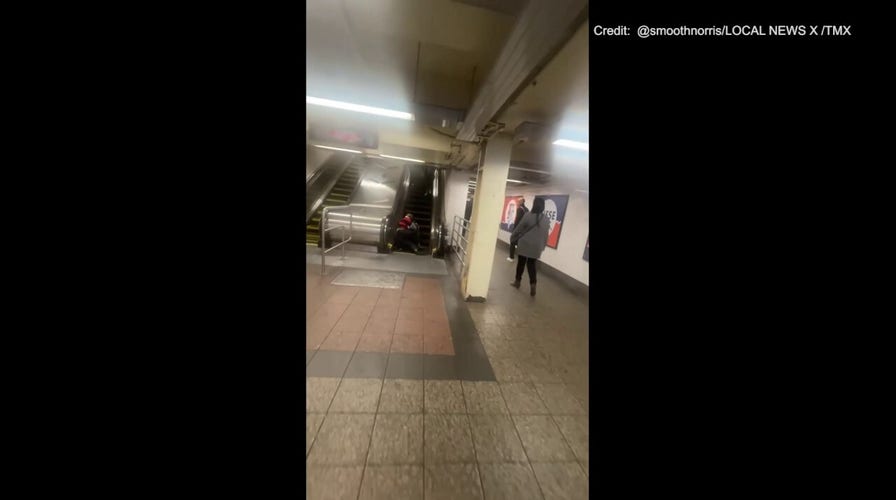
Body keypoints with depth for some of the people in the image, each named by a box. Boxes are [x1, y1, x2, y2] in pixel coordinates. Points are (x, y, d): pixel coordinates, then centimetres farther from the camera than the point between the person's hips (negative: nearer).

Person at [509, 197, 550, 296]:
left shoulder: (528, 216, -12)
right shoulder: (546, 220, 2)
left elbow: (518, 229, -5)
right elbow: (546, 235, 9)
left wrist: (512, 239, 8)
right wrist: (543, 246, 20)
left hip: (524, 244, -3)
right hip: (536, 247, 3)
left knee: (521, 263, 10)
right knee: (531, 264, 11)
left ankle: (517, 281, 23)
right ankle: (532, 284, -1)